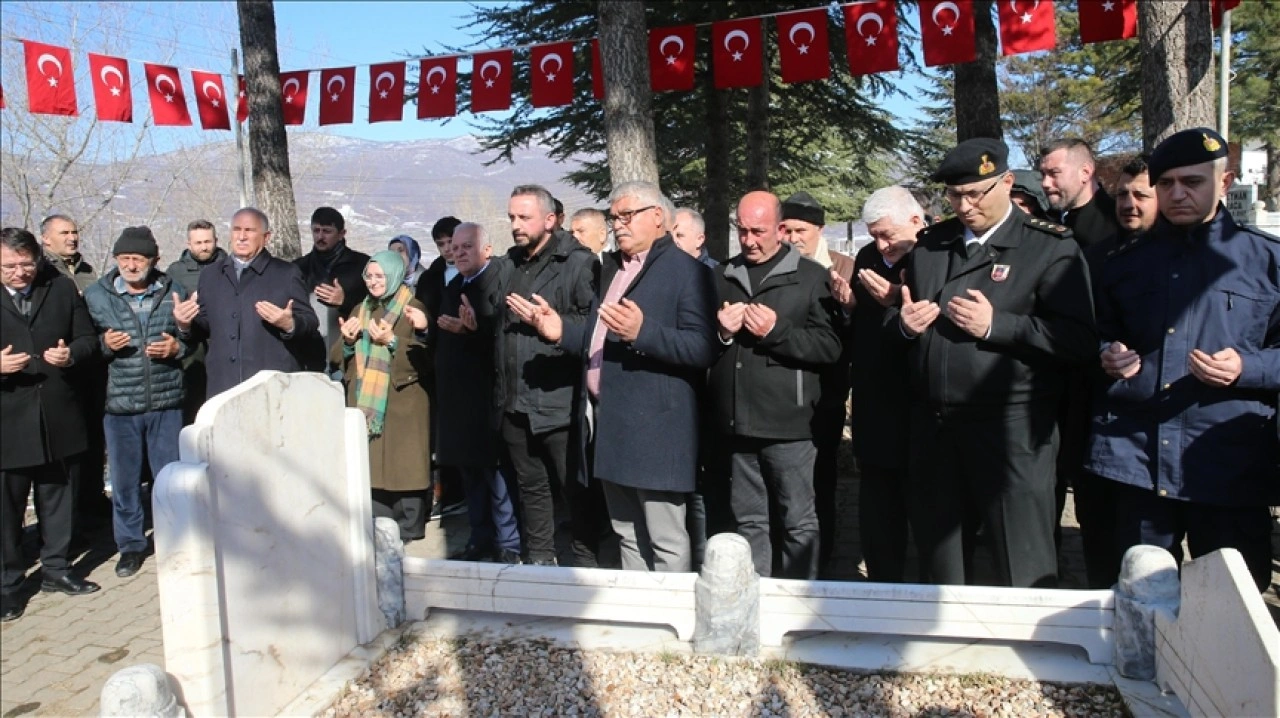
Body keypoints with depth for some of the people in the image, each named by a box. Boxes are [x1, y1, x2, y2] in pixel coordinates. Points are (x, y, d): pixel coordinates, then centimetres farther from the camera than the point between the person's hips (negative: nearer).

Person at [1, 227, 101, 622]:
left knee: (57, 497, 15)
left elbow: (87, 337, 7)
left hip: (56, 414, 3)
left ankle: (56, 569, 30)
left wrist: (71, 353, -14)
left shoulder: (62, 287, 2)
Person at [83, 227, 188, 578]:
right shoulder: (95, 296, 2)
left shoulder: (174, 293, 2)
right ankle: (130, 545, 25)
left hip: (166, 402, 0)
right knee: (124, 479, 9)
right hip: (119, 404, 0)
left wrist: (177, 348, -12)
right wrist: (105, 345, -13)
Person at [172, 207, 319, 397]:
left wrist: (289, 324, -21)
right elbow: (204, 326, 21)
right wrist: (185, 325, 0)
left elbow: (310, 324, -1)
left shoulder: (287, 273, 5)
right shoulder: (211, 275, 17)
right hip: (222, 387, 4)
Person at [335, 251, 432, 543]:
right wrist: (347, 340, -5)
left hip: (402, 405, -5)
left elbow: (424, 356, -11)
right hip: (365, 404, 5)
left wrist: (391, 341, -21)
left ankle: (408, 529, 5)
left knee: (402, 467, -5)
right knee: (369, 467, 3)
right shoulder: (360, 310, 17)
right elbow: (337, 358, 15)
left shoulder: (413, 310, -1)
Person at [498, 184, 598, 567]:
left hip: (560, 402, -7)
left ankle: (587, 563, 17)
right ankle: (539, 560, 30)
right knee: (531, 486, 17)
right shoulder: (509, 266, 14)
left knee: (577, 489, 2)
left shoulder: (578, 262, -7)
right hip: (517, 402, 7)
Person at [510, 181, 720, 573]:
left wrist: (642, 332, -30)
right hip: (610, 425, 8)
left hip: (654, 429, -8)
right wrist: (562, 330, 6)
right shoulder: (612, 268, 18)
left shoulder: (687, 272, -8)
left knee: (666, 542, -1)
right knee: (627, 535, 18)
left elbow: (704, 348, -19)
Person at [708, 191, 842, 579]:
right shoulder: (722, 276, 13)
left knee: (798, 522, 5)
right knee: (748, 520, 14)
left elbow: (829, 347, -8)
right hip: (736, 421, 4)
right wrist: (720, 332, -4)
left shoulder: (810, 276, 0)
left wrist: (777, 330, -17)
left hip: (787, 421, -4)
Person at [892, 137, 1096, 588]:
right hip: (933, 428, 5)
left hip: (1010, 432, -5)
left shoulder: (1049, 247, -2)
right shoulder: (929, 244, 15)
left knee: (1023, 574, 3)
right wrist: (903, 322, 0)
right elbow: (895, 323, 23)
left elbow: (1078, 340, -11)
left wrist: (996, 326, -19)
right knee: (938, 565, 16)